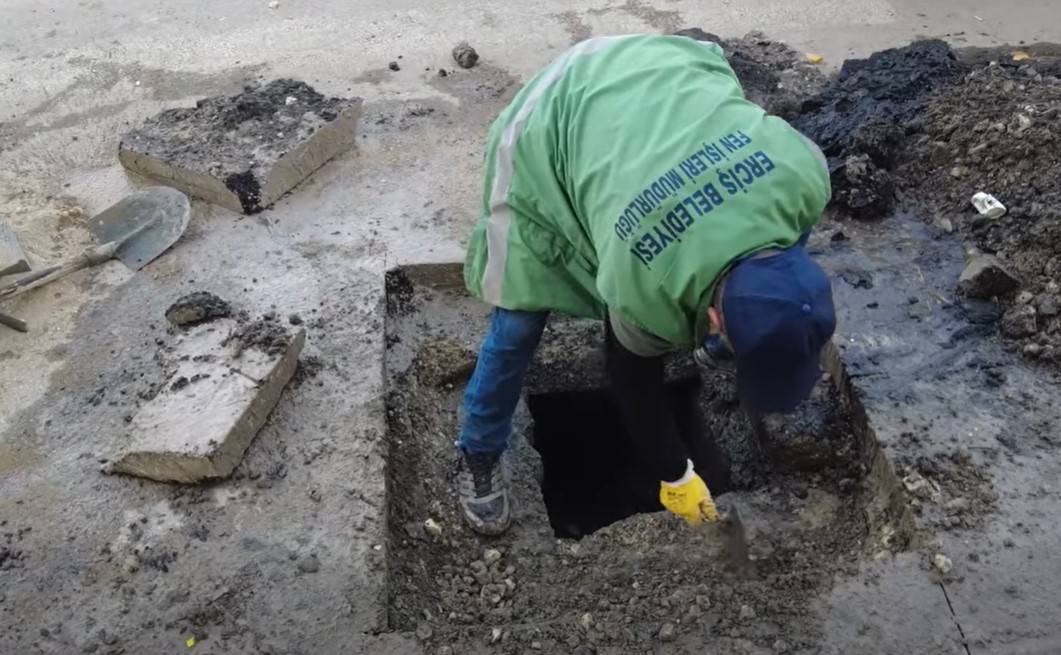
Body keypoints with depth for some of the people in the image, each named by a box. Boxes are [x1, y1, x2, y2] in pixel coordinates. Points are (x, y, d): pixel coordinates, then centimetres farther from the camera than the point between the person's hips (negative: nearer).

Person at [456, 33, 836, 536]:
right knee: (520, 320, -4)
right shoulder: (644, 292, -36)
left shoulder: (806, 173, -28)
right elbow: (635, 385, -15)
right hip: (548, 131, -5)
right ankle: (479, 456, 16)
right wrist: (676, 476, 0)